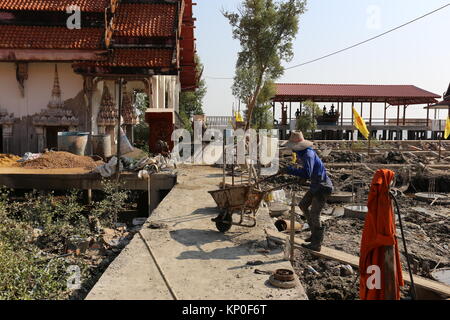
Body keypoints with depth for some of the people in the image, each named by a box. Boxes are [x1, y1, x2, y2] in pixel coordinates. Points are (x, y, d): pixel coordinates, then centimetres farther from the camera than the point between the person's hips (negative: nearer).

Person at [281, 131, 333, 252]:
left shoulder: (308, 155, -25)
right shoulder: (303, 153, 5)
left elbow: (307, 174, -34)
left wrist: (291, 170, -27)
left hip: (323, 187, -10)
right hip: (316, 185, 10)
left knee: (314, 214, -6)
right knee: (303, 205, 18)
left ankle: (316, 244, 6)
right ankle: (315, 233, 29)